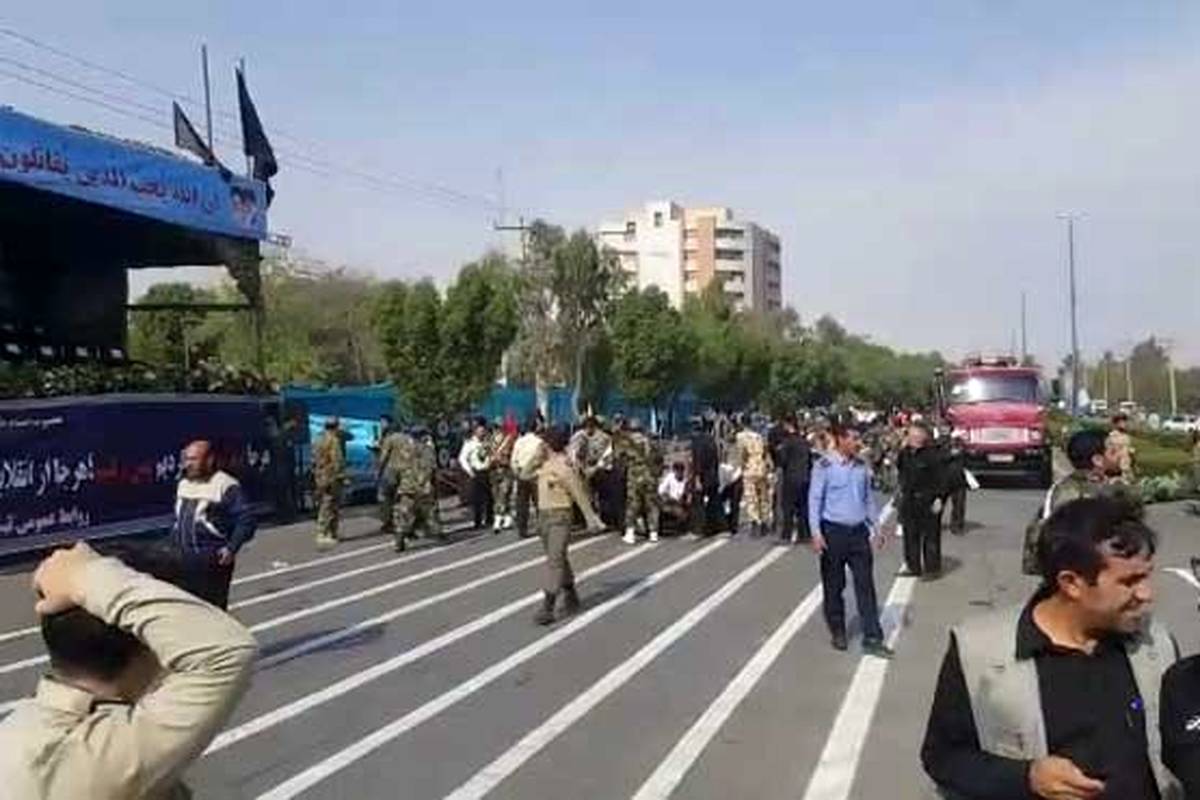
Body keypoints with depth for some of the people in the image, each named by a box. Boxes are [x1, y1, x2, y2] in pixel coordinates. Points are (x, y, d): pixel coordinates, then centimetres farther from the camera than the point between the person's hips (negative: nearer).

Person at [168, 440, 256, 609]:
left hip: (213, 561, -8)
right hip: (185, 560, 8)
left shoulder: (226, 486, -11)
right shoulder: (183, 485, 14)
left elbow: (246, 519, -14)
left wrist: (232, 547, -19)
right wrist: (174, 545, 17)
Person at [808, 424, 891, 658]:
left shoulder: (861, 466, 6)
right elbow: (815, 499, -8)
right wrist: (816, 533, -14)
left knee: (866, 585, 2)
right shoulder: (825, 465, -9)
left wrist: (876, 526, 14)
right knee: (834, 585, 7)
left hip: (858, 531, 4)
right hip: (834, 532, -4)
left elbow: (868, 498, 16)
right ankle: (838, 633, 22)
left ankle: (872, 638, 6)